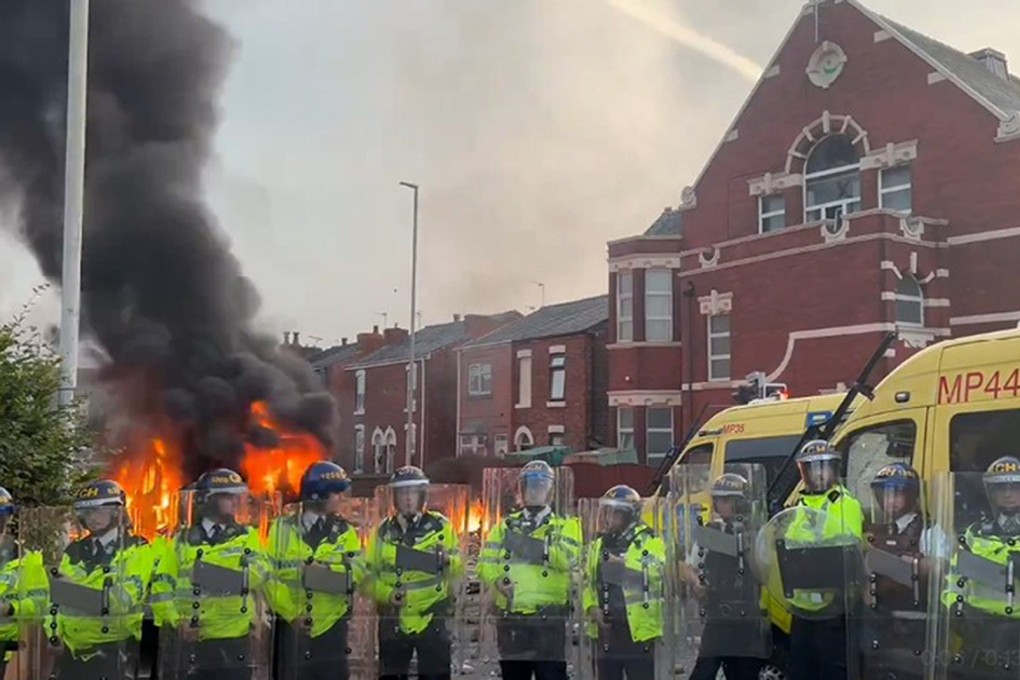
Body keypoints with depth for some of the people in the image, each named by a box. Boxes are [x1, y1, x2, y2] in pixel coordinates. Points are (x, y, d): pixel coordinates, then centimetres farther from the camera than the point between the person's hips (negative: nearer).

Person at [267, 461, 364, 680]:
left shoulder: (345, 533, 6)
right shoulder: (283, 528, 2)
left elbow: (355, 572, -10)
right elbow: (269, 577, -5)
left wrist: (319, 572, -23)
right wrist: (291, 613, -14)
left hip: (331, 629, 1)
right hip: (291, 626, -1)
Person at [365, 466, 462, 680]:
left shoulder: (440, 526, 1)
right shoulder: (384, 531, 5)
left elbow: (459, 568, 3)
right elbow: (368, 575, 6)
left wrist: (448, 560, -19)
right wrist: (386, 593, -12)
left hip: (432, 620, -2)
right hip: (393, 621, 2)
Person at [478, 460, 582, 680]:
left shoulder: (565, 526, 6)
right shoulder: (505, 526, 15)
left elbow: (569, 558, -14)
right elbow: (485, 563, 5)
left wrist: (538, 546, -24)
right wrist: (497, 580, -14)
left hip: (549, 620, -4)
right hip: (511, 620, 4)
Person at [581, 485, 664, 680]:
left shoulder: (649, 542, -5)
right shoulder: (598, 545, 14)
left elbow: (656, 572, -22)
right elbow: (588, 583, 18)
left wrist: (624, 563, -29)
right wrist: (592, 608, 2)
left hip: (637, 629, -6)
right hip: (605, 629, 6)